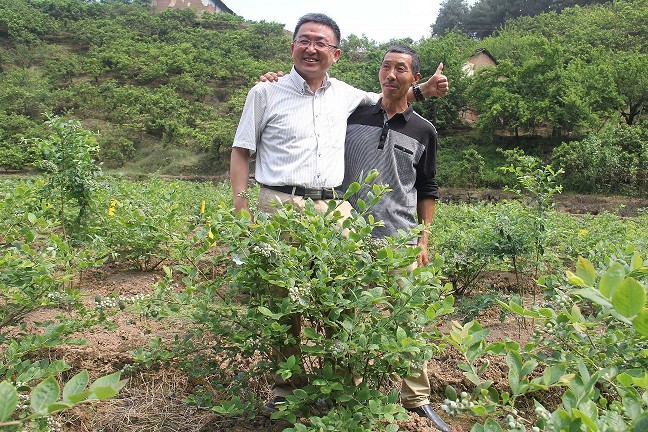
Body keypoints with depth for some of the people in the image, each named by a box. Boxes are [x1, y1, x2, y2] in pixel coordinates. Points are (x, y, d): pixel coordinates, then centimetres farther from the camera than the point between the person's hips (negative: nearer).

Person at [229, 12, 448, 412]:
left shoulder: (344, 95, 17)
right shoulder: (266, 93, 8)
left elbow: (382, 100, 39)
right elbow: (241, 153, 8)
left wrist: (423, 90, 25)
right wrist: (241, 212, -1)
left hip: (334, 210, 3)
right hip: (280, 207, -2)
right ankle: (285, 386, 20)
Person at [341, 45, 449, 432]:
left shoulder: (424, 131, 9)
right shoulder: (353, 116, 7)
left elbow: (428, 190, 14)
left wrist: (424, 238, 7)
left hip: (400, 239, 0)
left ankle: (417, 398, 20)